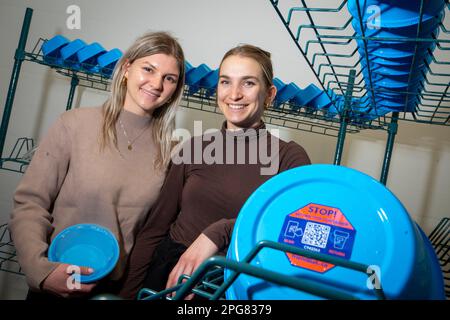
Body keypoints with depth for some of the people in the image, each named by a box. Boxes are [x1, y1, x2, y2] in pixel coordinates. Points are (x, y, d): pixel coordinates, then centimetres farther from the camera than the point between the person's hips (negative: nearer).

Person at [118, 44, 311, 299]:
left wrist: (220, 232, -23)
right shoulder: (194, 148, 7)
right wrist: (127, 292, 0)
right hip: (169, 272, 2)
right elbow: (155, 227, 7)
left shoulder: (289, 157, -1)